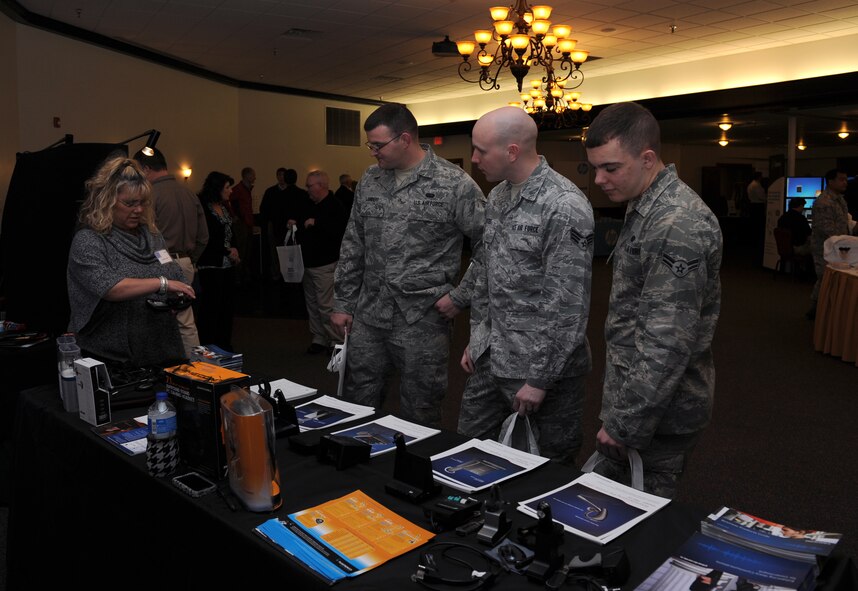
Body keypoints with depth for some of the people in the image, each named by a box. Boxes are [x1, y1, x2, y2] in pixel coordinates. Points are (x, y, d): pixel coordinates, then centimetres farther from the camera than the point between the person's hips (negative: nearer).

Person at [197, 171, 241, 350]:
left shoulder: (224, 207, 14)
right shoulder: (203, 208, -11)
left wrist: (235, 250, 2)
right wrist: (227, 251, -10)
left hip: (228, 264, 8)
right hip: (211, 266, -8)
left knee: (228, 305, 9)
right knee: (211, 306, -5)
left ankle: (224, 345, 18)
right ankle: (207, 347, 4)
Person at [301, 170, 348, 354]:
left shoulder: (335, 206, -13)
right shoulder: (312, 205, 15)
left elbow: (339, 230, -28)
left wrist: (316, 222, -25)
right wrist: (296, 225, 10)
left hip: (325, 265, -9)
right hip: (308, 263, 9)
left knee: (326, 306, -8)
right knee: (312, 304, 13)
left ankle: (336, 342, 3)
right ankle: (318, 339, 22)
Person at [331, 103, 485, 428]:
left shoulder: (454, 184, -10)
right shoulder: (369, 180, 8)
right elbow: (352, 248, 12)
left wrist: (460, 296, -11)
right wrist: (343, 303, 11)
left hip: (423, 319, -5)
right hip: (368, 318, 5)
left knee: (419, 416, 9)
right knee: (355, 407, 15)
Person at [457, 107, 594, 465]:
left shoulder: (563, 207, -20)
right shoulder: (497, 197, 7)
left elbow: (568, 305, -20)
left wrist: (540, 379, -18)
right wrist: (476, 338, 15)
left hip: (542, 364, -8)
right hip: (490, 355, 8)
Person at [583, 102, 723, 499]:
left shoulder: (677, 226, -24)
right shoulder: (645, 208, 9)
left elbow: (668, 344, -27)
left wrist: (624, 423, -20)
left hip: (661, 407, -9)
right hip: (632, 391, 9)